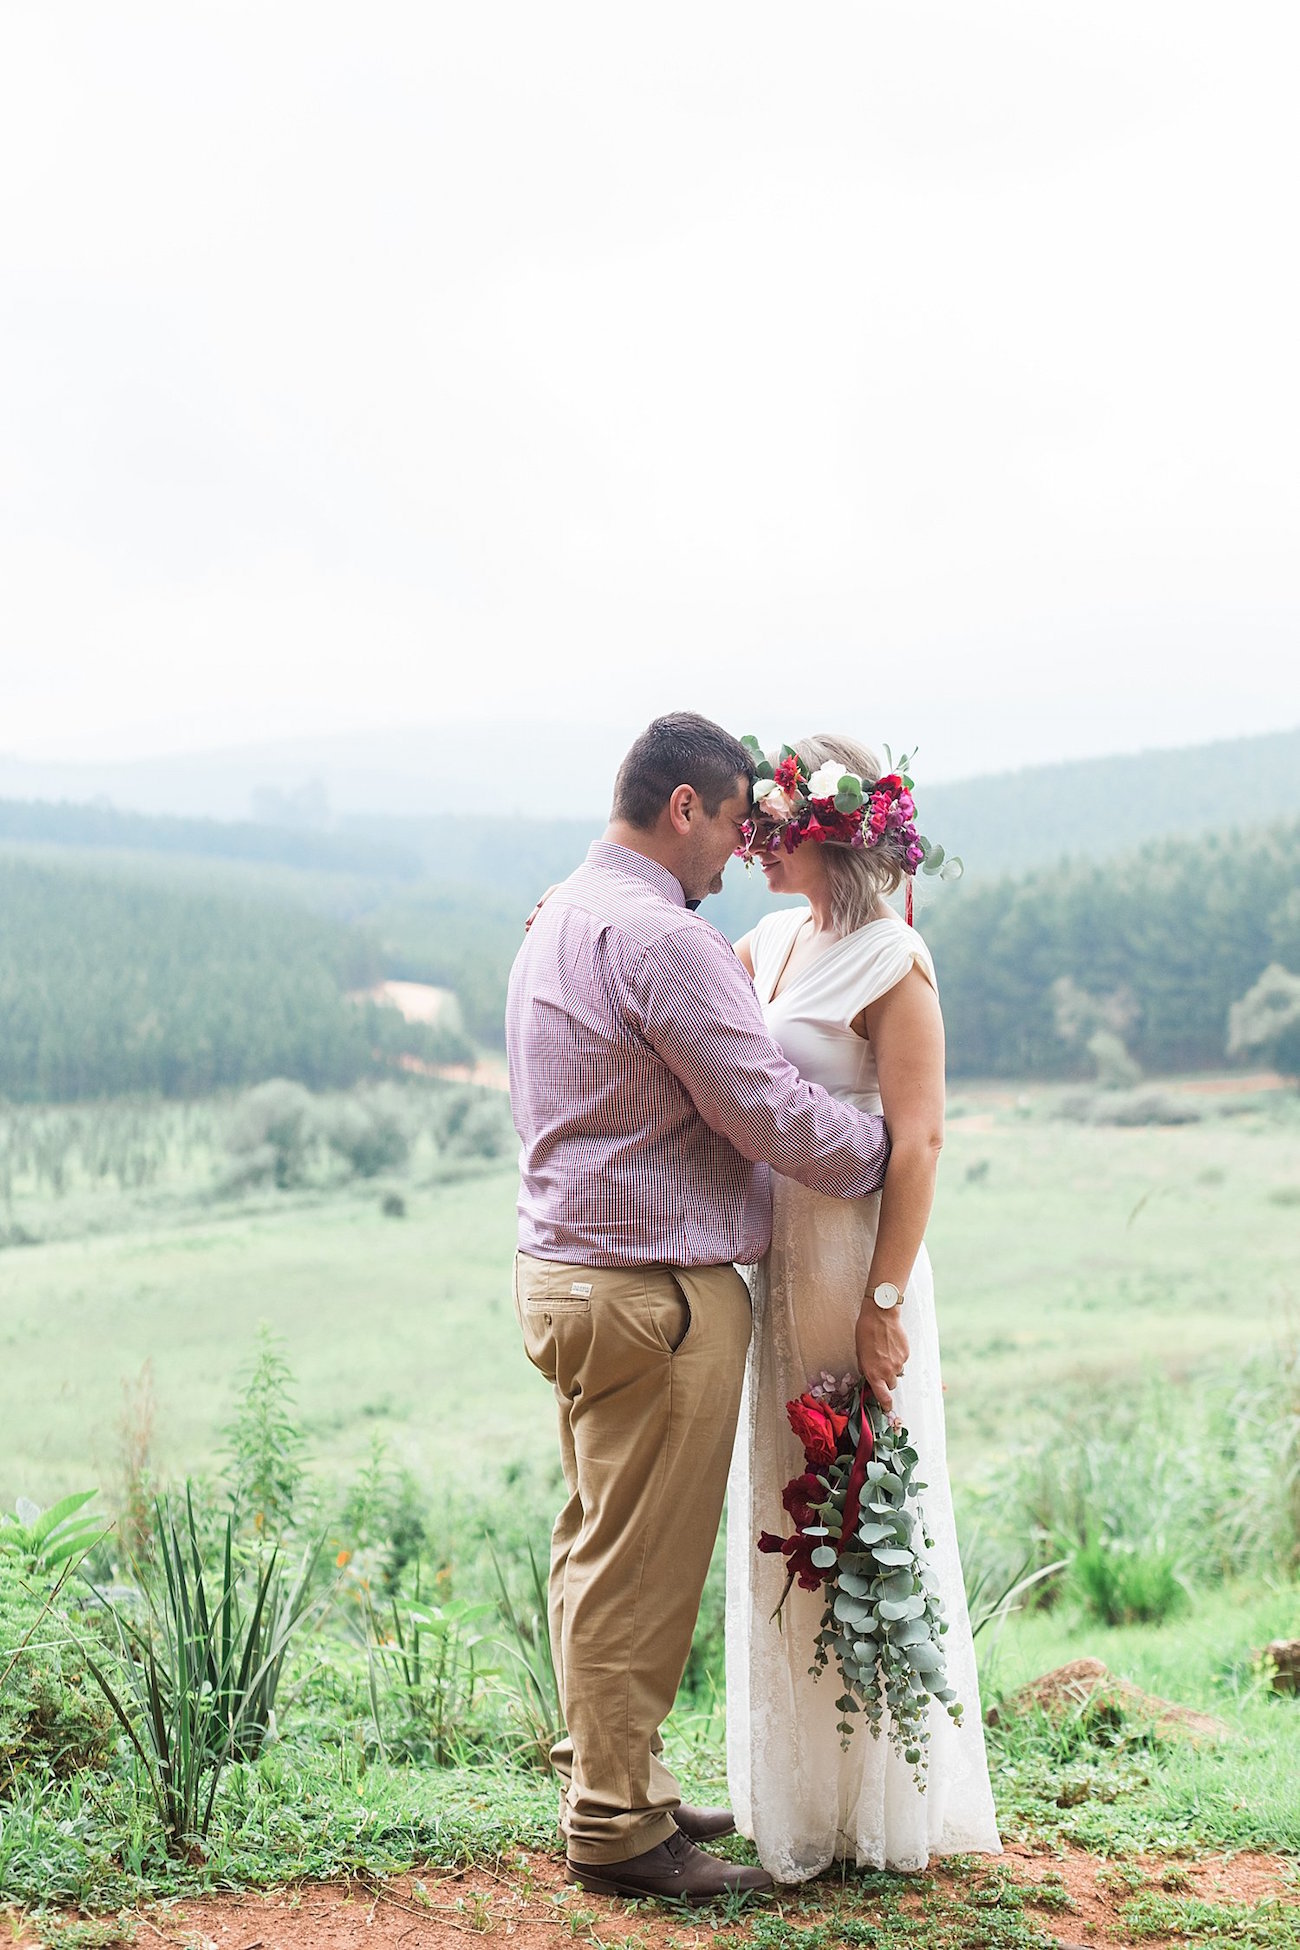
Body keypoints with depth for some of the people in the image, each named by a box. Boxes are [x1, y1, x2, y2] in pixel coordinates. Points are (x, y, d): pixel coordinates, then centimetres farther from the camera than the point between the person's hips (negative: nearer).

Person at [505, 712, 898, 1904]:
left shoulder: (559, 920, 14)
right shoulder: (662, 939, -19)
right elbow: (771, 1113, -18)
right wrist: (889, 1150, -2)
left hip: (566, 1266, 10)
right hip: (653, 1288, -10)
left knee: (599, 1548, 18)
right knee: (641, 1564, -1)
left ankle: (606, 1779, 30)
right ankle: (618, 1826, 9)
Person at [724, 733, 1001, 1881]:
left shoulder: (892, 961, -12)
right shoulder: (770, 944, 11)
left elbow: (918, 1142, -17)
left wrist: (883, 1303, -21)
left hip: (853, 1263, -8)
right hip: (772, 1260, 8)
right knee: (783, 1525, 14)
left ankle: (880, 1808, 16)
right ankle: (800, 1790, 29)